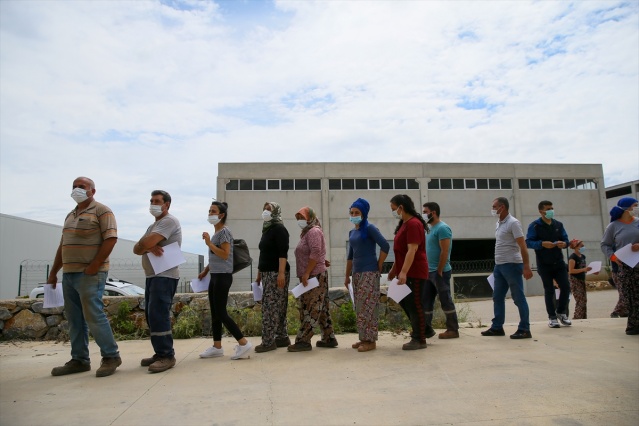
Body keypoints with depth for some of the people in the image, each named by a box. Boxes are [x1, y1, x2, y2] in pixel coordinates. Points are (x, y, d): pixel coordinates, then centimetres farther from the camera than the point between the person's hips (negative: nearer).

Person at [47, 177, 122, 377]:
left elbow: (110, 239, -15)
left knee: (94, 316, -9)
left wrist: (93, 267, -18)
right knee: (74, 319, 9)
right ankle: (79, 360, 18)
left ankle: (111, 356, 1)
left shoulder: (102, 210, -5)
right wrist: (53, 272, 19)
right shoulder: (70, 215, 20)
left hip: (90, 274, -8)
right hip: (69, 274, 8)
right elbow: (63, 246, 23)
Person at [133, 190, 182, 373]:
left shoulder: (169, 221, -10)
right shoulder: (153, 226, 21)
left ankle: (167, 356, -7)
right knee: (152, 316, 11)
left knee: (158, 316, -12)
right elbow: (136, 249, 7)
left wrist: (145, 245, 3)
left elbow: (144, 244, -21)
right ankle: (160, 353, 19)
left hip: (165, 276, -10)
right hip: (152, 276, 10)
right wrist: (149, 247, -14)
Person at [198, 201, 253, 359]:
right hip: (215, 276, 10)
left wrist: (209, 243, -20)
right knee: (215, 313, 11)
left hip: (223, 276, -10)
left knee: (221, 313, -8)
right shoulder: (216, 232, 16)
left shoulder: (224, 231, -12)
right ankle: (217, 347, 18)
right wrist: (205, 271, 25)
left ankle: (243, 343, -4)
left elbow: (225, 255, -22)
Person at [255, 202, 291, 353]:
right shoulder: (266, 229, 18)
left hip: (276, 273, -9)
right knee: (278, 307, 11)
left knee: (270, 306, -8)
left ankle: (268, 341, -3)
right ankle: (282, 337, 17)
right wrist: (259, 273, 22)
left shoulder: (279, 229, -9)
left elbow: (283, 253, -18)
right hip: (267, 272, 9)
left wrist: (281, 273, -25)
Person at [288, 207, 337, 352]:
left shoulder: (314, 231, -9)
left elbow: (315, 253, -20)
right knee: (321, 309, 11)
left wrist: (306, 273, -22)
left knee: (311, 309, -8)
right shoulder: (307, 232, 22)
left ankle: (303, 340, -6)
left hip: (315, 276, -10)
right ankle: (329, 338, 17)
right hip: (310, 277, 10)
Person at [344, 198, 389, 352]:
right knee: (359, 308, 11)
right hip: (357, 274, 8)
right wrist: (347, 275, 18)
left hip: (370, 273, -8)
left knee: (368, 307, -5)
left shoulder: (369, 228, -9)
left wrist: (378, 266, -10)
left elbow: (385, 246, -16)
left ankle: (371, 340, 3)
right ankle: (363, 338, 20)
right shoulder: (352, 232, 14)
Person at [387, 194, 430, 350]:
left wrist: (403, 272, -29)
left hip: (414, 273, -10)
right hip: (406, 272, 10)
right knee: (405, 302, 16)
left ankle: (420, 340, 10)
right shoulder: (404, 224, 14)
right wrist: (394, 269, 21)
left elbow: (412, 250, -25)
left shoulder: (413, 224, -17)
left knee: (414, 304, -2)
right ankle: (424, 330, 32)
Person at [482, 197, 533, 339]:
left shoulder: (513, 223, -11)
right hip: (499, 266, 9)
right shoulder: (499, 223, 13)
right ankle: (497, 327, 20)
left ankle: (524, 330, 8)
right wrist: (497, 265, 17)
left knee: (519, 298, 0)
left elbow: (523, 246, -16)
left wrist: (526, 267, -20)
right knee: (497, 297, 12)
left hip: (512, 265, -9)